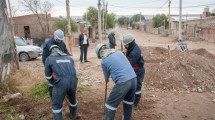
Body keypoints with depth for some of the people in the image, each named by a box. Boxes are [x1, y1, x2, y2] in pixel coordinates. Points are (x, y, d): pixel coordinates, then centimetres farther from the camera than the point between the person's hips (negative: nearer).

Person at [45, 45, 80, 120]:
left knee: (56, 104, 17)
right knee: (72, 99, 31)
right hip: (73, 81, 5)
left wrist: (54, 83, 37)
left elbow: (48, 76, 22)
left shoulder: (49, 59, 18)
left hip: (61, 83, -5)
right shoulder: (69, 58, 28)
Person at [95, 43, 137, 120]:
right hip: (133, 79, 7)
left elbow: (106, 75, 16)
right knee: (129, 100, 28)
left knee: (111, 104, 9)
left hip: (123, 82, -7)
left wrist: (106, 79, 40)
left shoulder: (104, 61, -1)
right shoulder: (118, 52, 13)